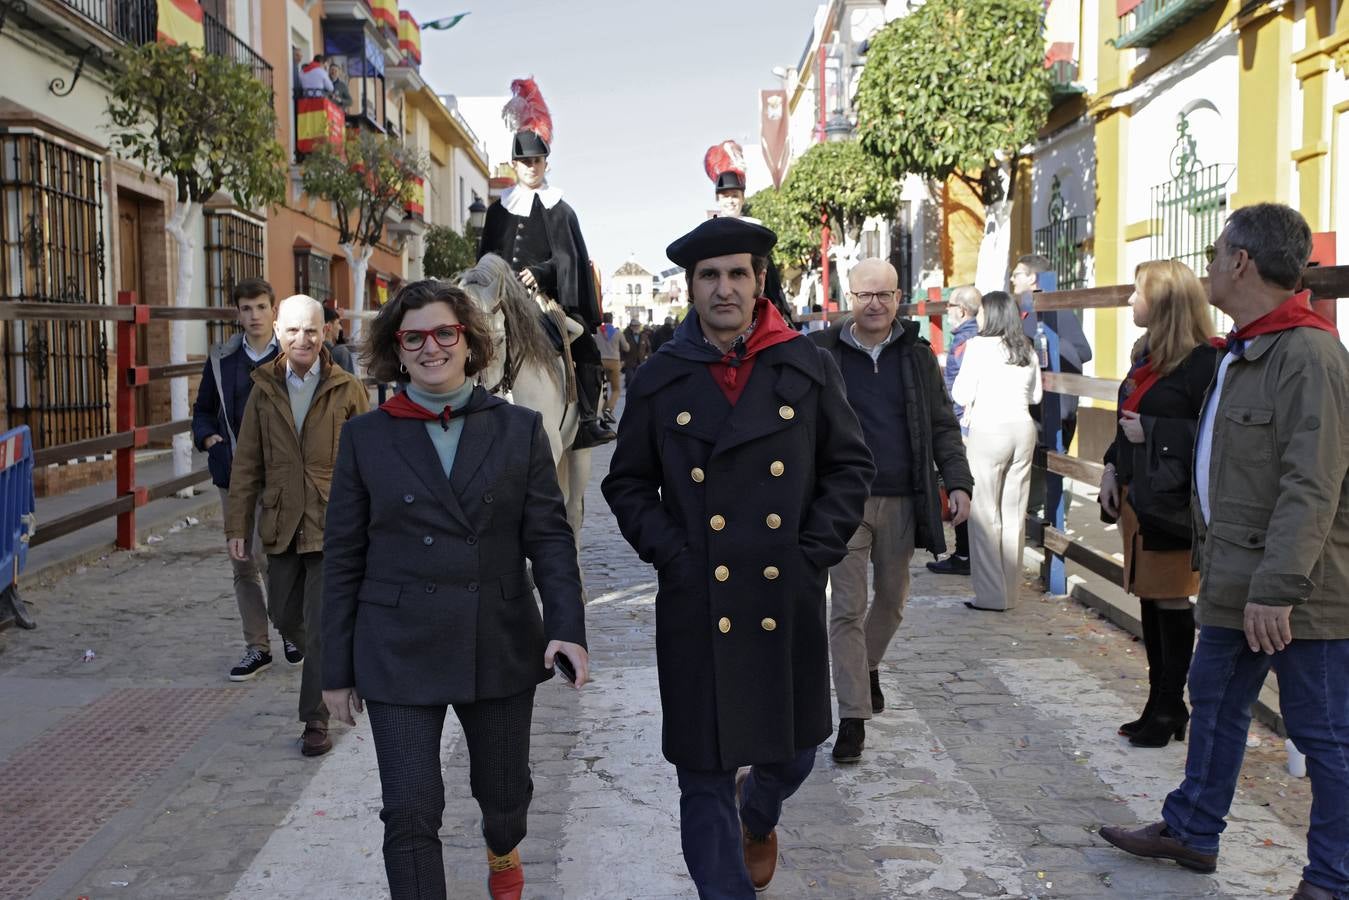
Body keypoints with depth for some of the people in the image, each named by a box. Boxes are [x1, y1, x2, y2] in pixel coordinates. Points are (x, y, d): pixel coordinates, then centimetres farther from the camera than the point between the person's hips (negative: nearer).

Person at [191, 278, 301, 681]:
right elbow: (203, 409, 17)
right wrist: (208, 438, -2)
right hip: (233, 476, 4)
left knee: (268, 555, -13)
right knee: (243, 564, 8)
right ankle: (257, 647, 20)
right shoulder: (221, 359, 8)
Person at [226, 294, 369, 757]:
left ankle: (316, 720, 7)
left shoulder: (347, 390, -3)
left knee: (321, 625, -4)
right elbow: (247, 464, 8)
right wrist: (238, 524, 5)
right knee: (284, 616, 15)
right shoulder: (264, 390, 5)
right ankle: (334, 666, 44)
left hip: (333, 524, -4)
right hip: (282, 524, 4)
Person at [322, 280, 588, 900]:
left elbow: (550, 537, -2)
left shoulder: (520, 430, 1)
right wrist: (337, 669, 2)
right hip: (400, 654, -1)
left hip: (501, 646, 1)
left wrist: (568, 627, -17)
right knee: (410, 811, -4)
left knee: (504, 791, 19)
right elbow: (343, 559, 2)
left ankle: (503, 849, 53)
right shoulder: (365, 437, 0)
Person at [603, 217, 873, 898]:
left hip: (790, 603, 2)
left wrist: (816, 550, -3)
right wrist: (669, 554, -6)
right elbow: (627, 483, 8)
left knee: (794, 749, 19)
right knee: (705, 776, 3)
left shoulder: (808, 368, 2)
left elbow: (850, 465, 8)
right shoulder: (659, 380, 1)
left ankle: (758, 818, 54)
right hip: (696, 606, -1)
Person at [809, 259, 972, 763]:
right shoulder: (823, 353, -2)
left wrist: (958, 482, -3)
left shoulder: (917, 356, 6)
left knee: (892, 598, 16)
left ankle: (869, 666, 45)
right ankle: (853, 718, 2)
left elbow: (943, 425, 9)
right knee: (847, 608, -4)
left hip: (902, 502, 3)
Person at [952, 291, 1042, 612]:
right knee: (1015, 512, 10)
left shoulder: (979, 345, -6)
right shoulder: (1027, 350, 10)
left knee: (985, 513, 0)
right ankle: (1011, 592, 17)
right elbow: (1036, 394, 17)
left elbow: (962, 393, -8)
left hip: (989, 429, -5)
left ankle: (991, 594, 1)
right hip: (1023, 428, 6)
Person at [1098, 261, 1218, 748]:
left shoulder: (1202, 361, -14)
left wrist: (1151, 433, -18)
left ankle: (1170, 709, 11)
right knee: (1150, 600, 13)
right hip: (1136, 496, 9)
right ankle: (1159, 704, 23)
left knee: (1171, 602, 0)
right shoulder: (1147, 354, 14)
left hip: (1171, 501, -9)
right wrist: (1112, 468, 12)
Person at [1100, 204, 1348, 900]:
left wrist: (1278, 587, -28)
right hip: (1234, 583, 10)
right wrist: (1215, 557, 21)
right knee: (1215, 705, 20)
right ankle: (1192, 831, 35)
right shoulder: (1242, 352, 15)